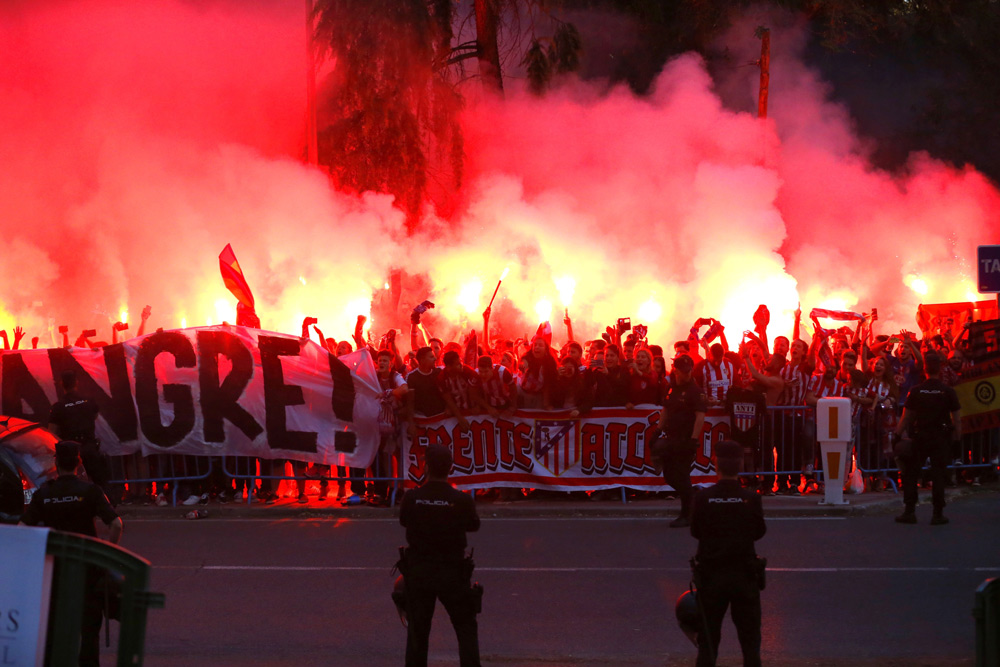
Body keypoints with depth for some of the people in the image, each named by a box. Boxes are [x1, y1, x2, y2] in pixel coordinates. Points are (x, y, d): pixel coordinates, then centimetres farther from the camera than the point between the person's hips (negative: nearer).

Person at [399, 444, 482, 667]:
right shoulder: (462, 501, -16)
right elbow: (473, 525, 2)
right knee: (466, 628, 11)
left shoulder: (412, 498, -13)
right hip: (452, 572, -1)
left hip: (418, 572, 1)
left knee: (417, 630, 13)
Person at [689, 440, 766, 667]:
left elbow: (695, 531, 0)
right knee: (750, 638, 9)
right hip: (744, 575, 0)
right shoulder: (751, 499, -12)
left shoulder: (703, 498, -11)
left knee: (708, 638, 9)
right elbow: (759, 532, 0)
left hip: (710, 574, 0)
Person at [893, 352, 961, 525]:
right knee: (938, 475, 3)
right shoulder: (948, 392, -5)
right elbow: (957, 419, -3)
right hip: (941, 437, 0)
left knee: (910, 473, 9)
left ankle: (909, 511, 7)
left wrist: (897, 435, 7)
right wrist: (957, 437, 7)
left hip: (919, 437, 0)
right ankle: (938, 514, 2)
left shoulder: (915, 391, -4)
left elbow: (906, 418, -1)